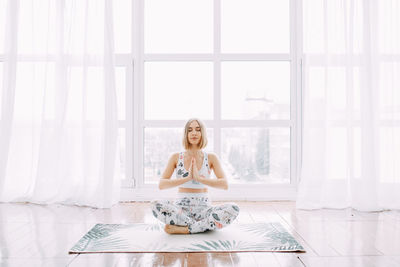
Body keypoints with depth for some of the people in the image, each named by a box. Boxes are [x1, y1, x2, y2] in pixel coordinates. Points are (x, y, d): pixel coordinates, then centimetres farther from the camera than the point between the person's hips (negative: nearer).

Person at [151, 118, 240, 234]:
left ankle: (182, 229, -21)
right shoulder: (176, 157, 3)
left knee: (233, 209, -28)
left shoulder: (211, 158, 3)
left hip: (204, 208, 1)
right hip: (181, 208, 0)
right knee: (156, 205, -31)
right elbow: (161, 184, -7)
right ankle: (204, 226, -20)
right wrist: (187, 178, -19)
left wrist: (199, 178, -21)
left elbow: (224, 184, -9)